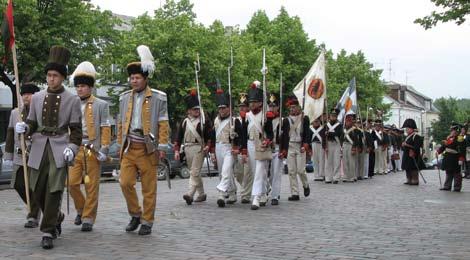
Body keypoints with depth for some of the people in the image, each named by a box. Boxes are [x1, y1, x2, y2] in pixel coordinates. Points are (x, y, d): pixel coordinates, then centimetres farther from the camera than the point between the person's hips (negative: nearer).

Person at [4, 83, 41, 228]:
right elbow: (10, 135, 15)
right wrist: (8, 155, 12)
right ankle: (34, 209, 28)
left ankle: (33, 217, 6)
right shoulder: (15, 113, 13)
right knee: (18, 185, 5)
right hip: (20, 156, 5)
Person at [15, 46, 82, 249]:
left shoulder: (72, 100, 2)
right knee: (38, 191, 7)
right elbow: (32, 124, 14)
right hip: (39, 149, 4)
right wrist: (24, 128, -9)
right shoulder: (37, 98, 10)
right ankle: (56, 218, 34)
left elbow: (76, 129, 2)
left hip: (59, 150, -3)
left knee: (54, 191, -10)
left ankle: (47, 232, -1)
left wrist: (72, 148, -14)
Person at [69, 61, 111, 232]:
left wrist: (104, 149, -8)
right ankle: (81, 209, 24)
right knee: (72, 183, 0)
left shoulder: (101, 105, 2)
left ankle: (88, 218, 7)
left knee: (91, 186, -1)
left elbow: (105, 129, -1)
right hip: (75, 149, 4)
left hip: (92, 150, -3)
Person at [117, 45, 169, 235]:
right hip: (129, 148, 4)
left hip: (148, 149, -4)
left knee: (148, 188, 1)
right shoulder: (124, 98, 12)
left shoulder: (158, 98, -1)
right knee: (125, 183, -4)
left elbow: (163, 124, -2)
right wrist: (121, 145, 15)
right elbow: (121, 124, 17)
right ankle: (135, 214, 17)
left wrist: (162, 147, -7)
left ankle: (147, 222, 12)